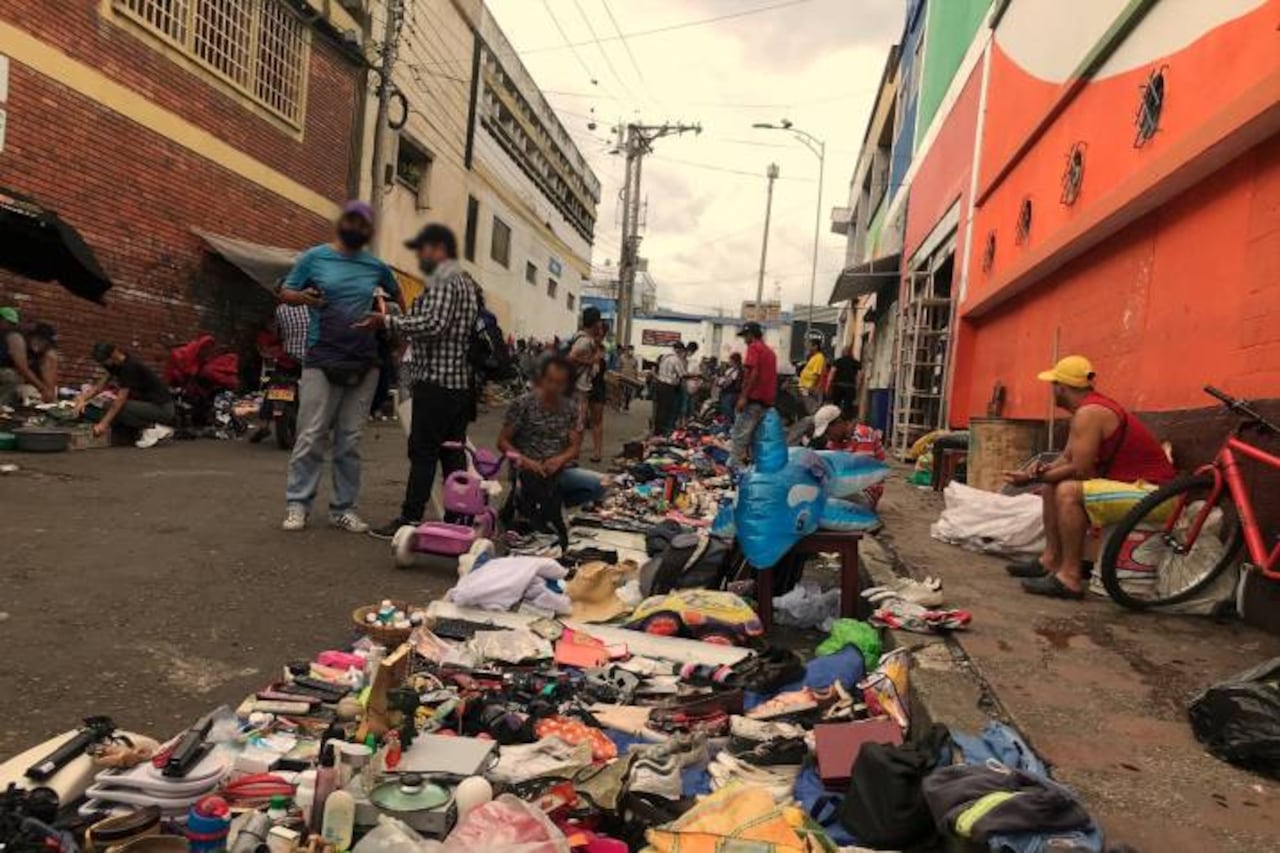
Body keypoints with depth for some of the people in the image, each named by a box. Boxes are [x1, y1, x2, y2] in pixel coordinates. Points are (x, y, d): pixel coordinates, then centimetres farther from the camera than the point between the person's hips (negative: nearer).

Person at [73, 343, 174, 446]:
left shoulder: (130, 366, -20)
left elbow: (121, 398, -23)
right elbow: (101, 384, 11)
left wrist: (103, 424, -23)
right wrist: (83, 399, -5)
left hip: (162, 407, -10)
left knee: (117, 409, -20)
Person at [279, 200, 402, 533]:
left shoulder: (376, 266, 11)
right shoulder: (314, 257, 4)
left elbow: (397, 295, 27)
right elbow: (285, 293, 5)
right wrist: (303, 297, -17)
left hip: (364, 364, 3)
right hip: (322, 360, -3)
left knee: (350, 441, 5)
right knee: (311, 436, -5)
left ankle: (343, 508, 12)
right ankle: (297, 504, 3)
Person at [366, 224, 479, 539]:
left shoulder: (444, 281, -10)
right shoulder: (468, 283, 21)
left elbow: (432, 324, -22)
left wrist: (388, 321, -15)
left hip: (436, 382, -9)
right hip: (461, 381, 9)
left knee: (423, 453, -5)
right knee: (452, 452, 10)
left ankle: (411, 519, -1)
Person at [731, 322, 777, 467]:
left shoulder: (754, 347, -5)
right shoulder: (770, 351, 20)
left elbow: (753, 373, -17)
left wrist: (743, 396, -19)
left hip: (754, 399, -9)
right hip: (767, 401, 9)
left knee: (740, 433, -7)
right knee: (753, 434, 14)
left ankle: (735, 465, -10)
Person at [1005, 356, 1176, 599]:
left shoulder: (1089, 413, -20)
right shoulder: (1088, 408, 11)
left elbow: (1078, 470, -23)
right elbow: (1066, 459, 10)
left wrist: (1036, 477, -11)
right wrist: (1037, 474, -8)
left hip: (1152, 493, -11)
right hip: (1128, 482, 11)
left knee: (1068, 492, -29)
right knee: (1052, 485, 14)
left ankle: (1070, 577, -23)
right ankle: (1052, 560, 12)